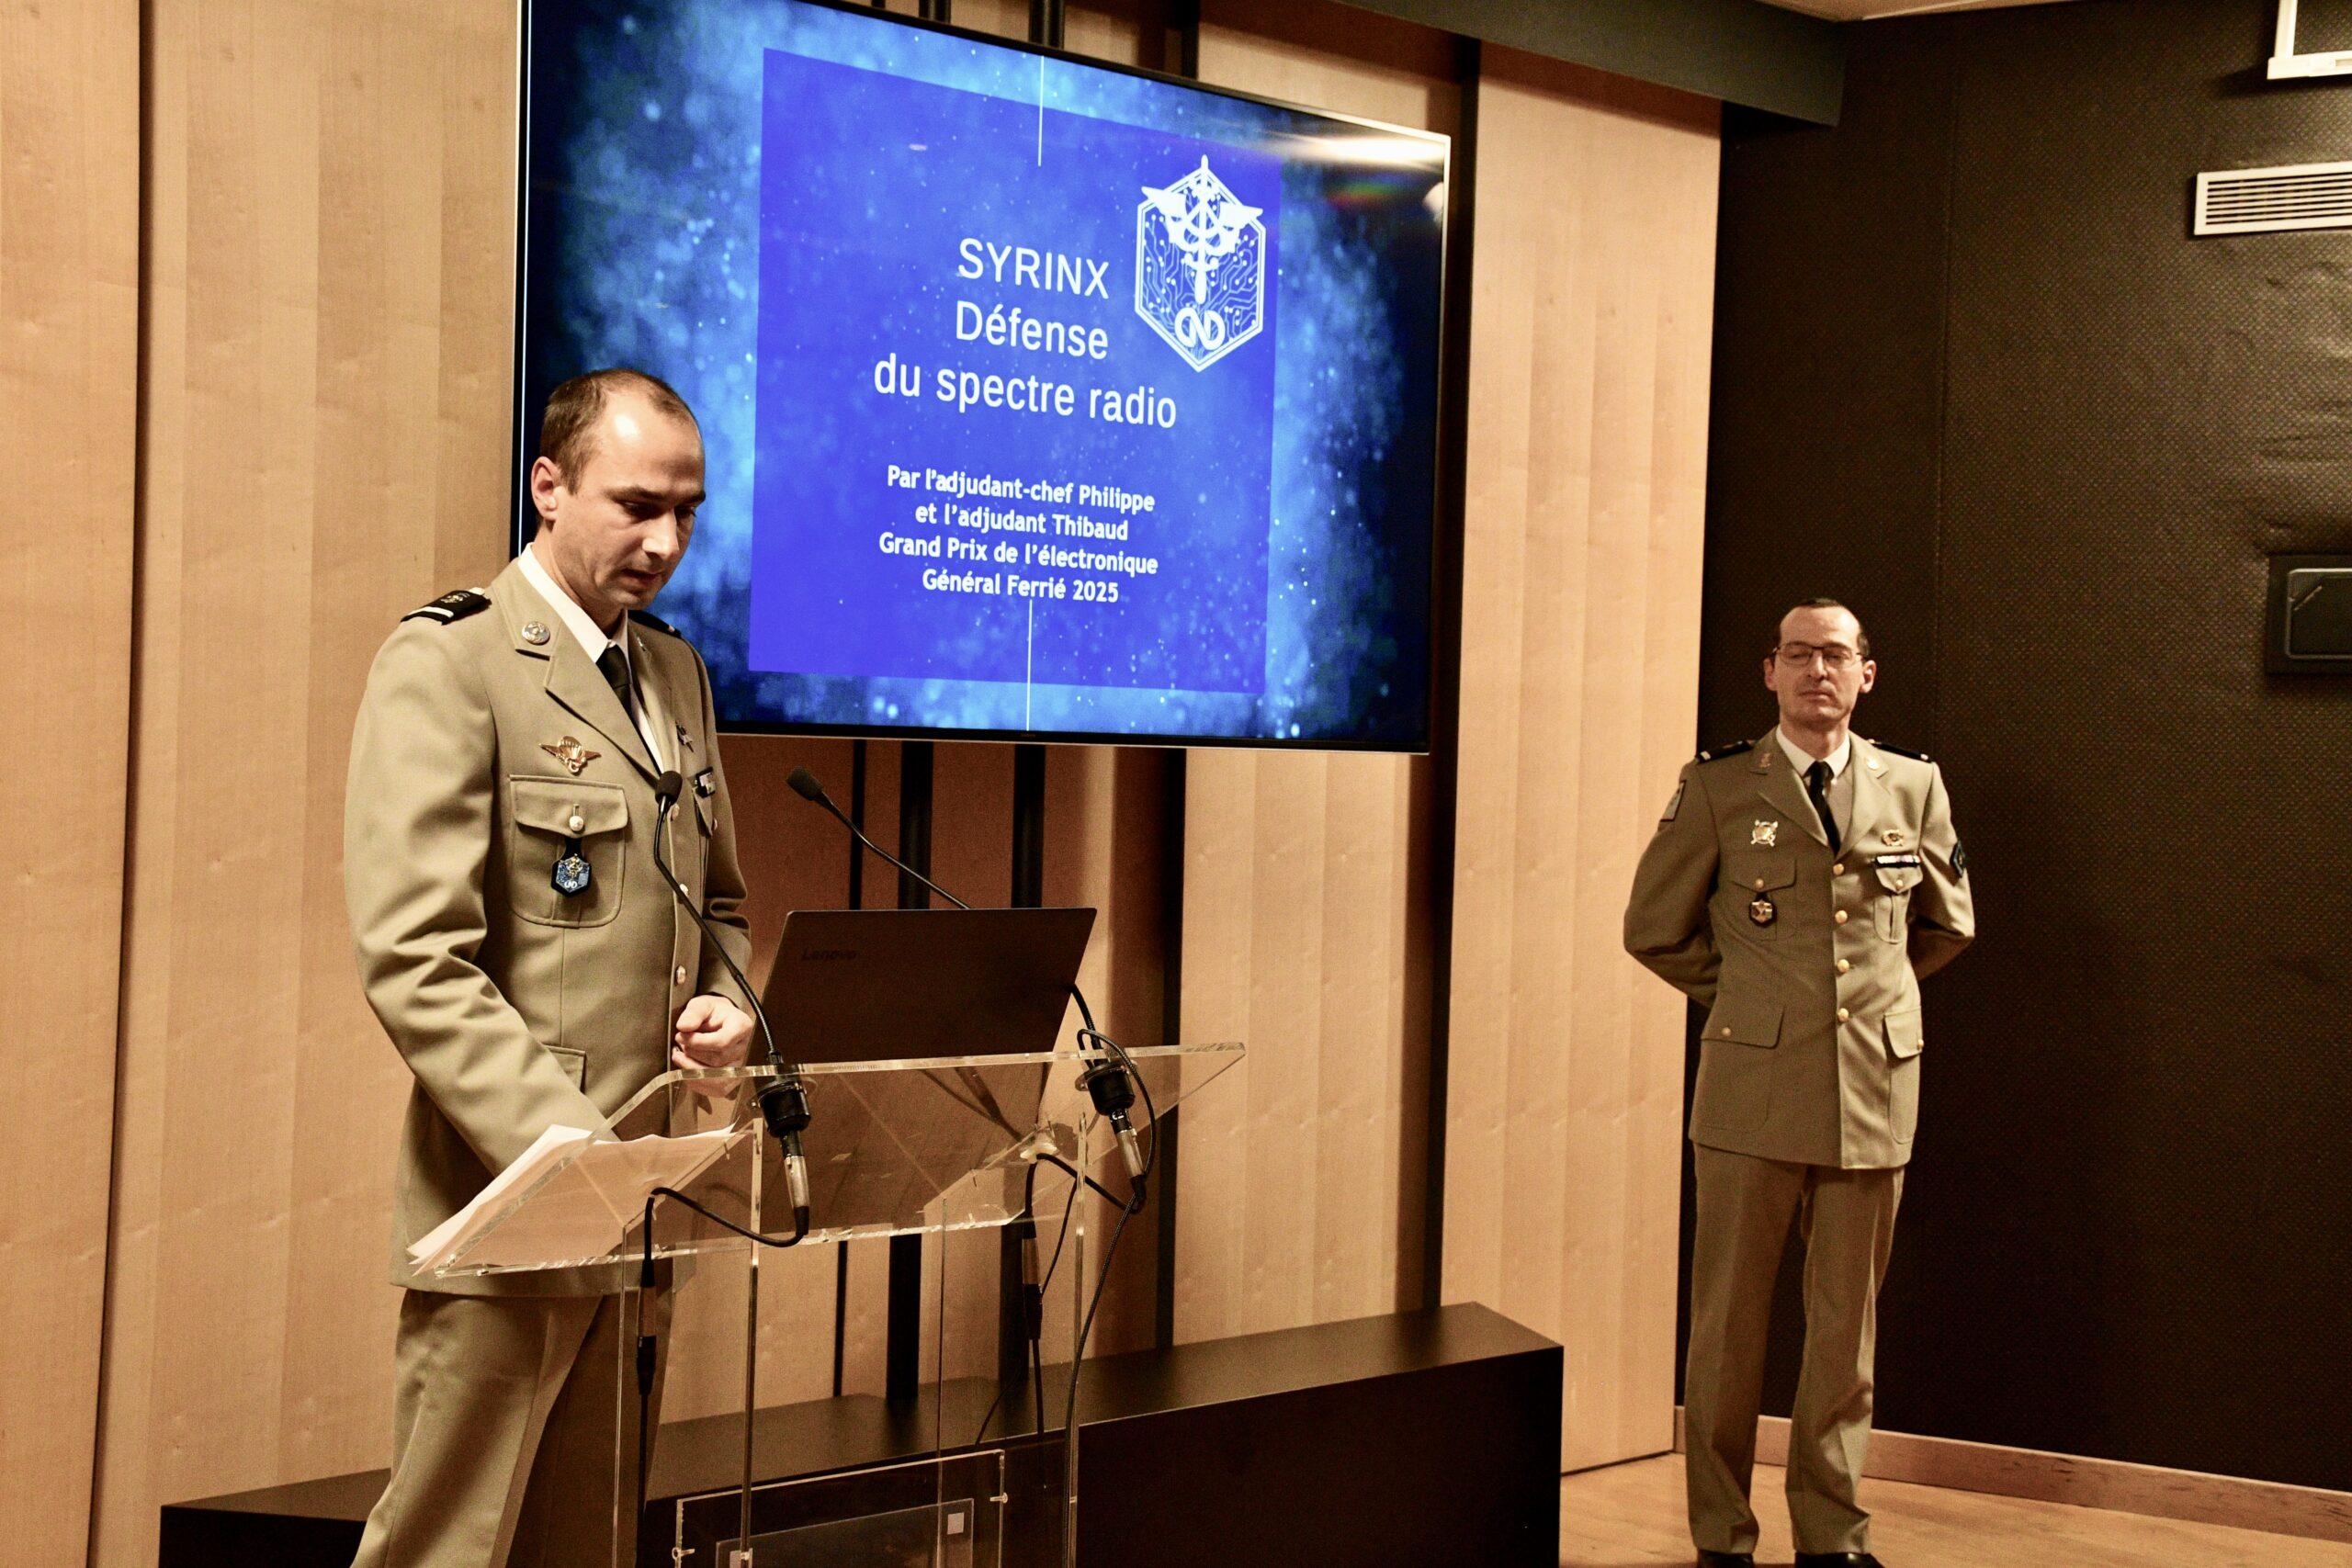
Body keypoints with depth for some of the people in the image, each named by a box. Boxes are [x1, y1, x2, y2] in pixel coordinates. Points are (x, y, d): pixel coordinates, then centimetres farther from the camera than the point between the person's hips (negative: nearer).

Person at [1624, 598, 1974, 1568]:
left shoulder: (1914, 787, 8)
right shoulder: (1718, 788, 1)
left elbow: (1948, 923, 22)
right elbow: (1654, 927, 9)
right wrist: (1744, 1001, 9)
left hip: (1876, 1089, 2)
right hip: (1755, 1090, -2)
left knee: (1847, 1326, 9)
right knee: (1729, 1324, 2)